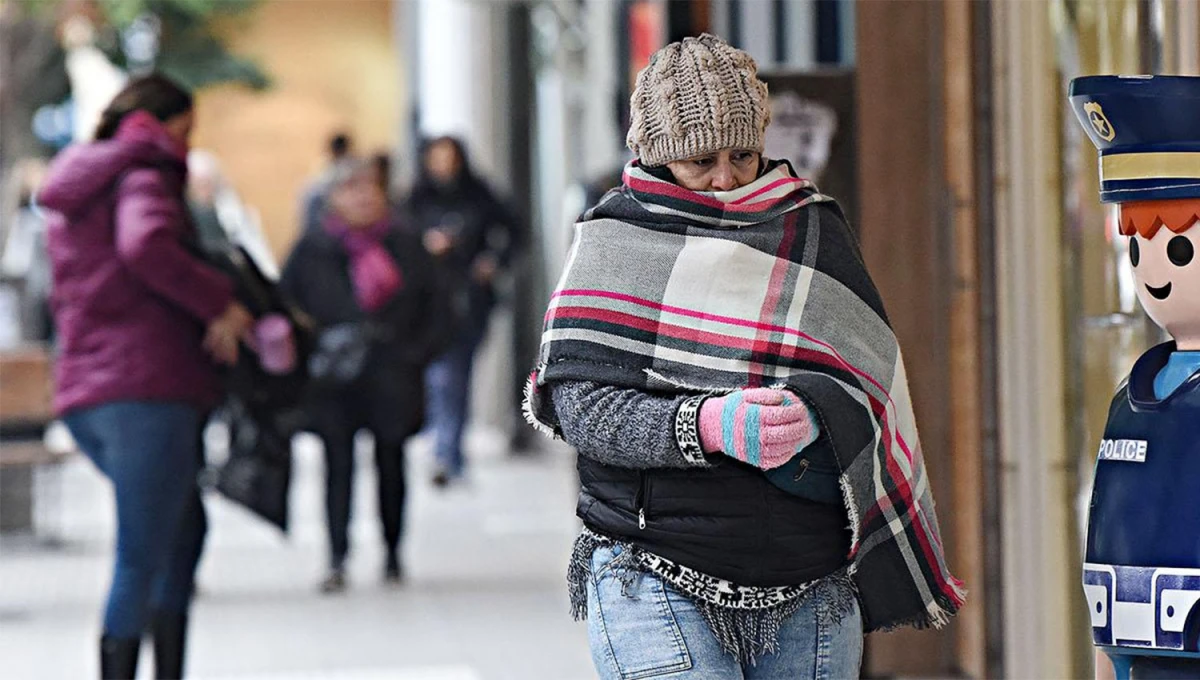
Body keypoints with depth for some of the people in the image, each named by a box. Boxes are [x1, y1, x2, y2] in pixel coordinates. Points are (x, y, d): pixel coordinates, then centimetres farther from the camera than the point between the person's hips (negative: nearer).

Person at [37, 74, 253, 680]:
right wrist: (219, 304, -18)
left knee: (185, 526, 22)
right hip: (149, 389, -9)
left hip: (83, 397, 9)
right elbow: (145, 245, -27)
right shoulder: (143, 179, -4)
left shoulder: (73, 195, 25)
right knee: (140, 561, -9)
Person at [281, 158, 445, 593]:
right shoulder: (312, 251, 4)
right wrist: (312, 352, -6)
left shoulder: (406, 250, 8)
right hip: (333, 380, -1)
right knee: (338, 464, -4)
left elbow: (433, 313, 12)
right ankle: (336, 560, -3)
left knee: (390, 463, 6)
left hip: (391, 379, 1)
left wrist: (413, 356, 1)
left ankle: (392, 554, 17)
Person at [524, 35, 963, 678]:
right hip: (652, 583, -3)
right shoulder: (614, 238, 3)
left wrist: (813, 415, -15)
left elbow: (869, 381, 7)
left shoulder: (813, 230, 11)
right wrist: (705, 425, -23)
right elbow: (578, 402, -7)